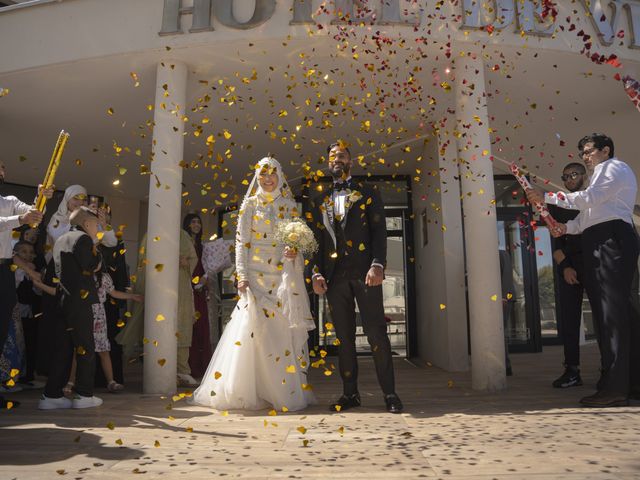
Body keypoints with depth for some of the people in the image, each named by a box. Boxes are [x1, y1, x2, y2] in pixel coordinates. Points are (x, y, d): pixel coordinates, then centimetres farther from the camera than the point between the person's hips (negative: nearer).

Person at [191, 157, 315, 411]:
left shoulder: (290, 206, 13)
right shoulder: (250, 204, 8)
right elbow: (241, 241, 1)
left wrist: (295, 251, -13)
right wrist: (241, 274, -10)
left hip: (283, 275, 2)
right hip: (256, 274, -2)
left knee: (284, 331, 1)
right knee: (253, 327, -8)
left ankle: (286, 390, 10)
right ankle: (248, 392, 2)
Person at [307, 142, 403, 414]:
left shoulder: (367, 193, 10)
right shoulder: (319, 200, 18)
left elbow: (379, 231, 1)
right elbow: (316, 238, 13)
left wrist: (377, 265, -13)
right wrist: (316, 273, 1)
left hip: (364, 271, -3)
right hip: (334, 276, 3)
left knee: (376, 333, -3)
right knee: (343, 337, 7)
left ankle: (389, 393, 8)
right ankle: (350, 393, 16)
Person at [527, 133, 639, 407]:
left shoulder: (615, 167, 4)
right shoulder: (601, 176, 31)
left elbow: (590, 198, -12)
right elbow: (586, 216, 22)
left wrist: (546, 197, -10)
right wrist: (565, 228, 4)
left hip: (612, 238, -9)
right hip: (597, 244, 10)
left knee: (611, 312, -14)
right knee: (606, 312, 6)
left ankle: (615, 388, -15)